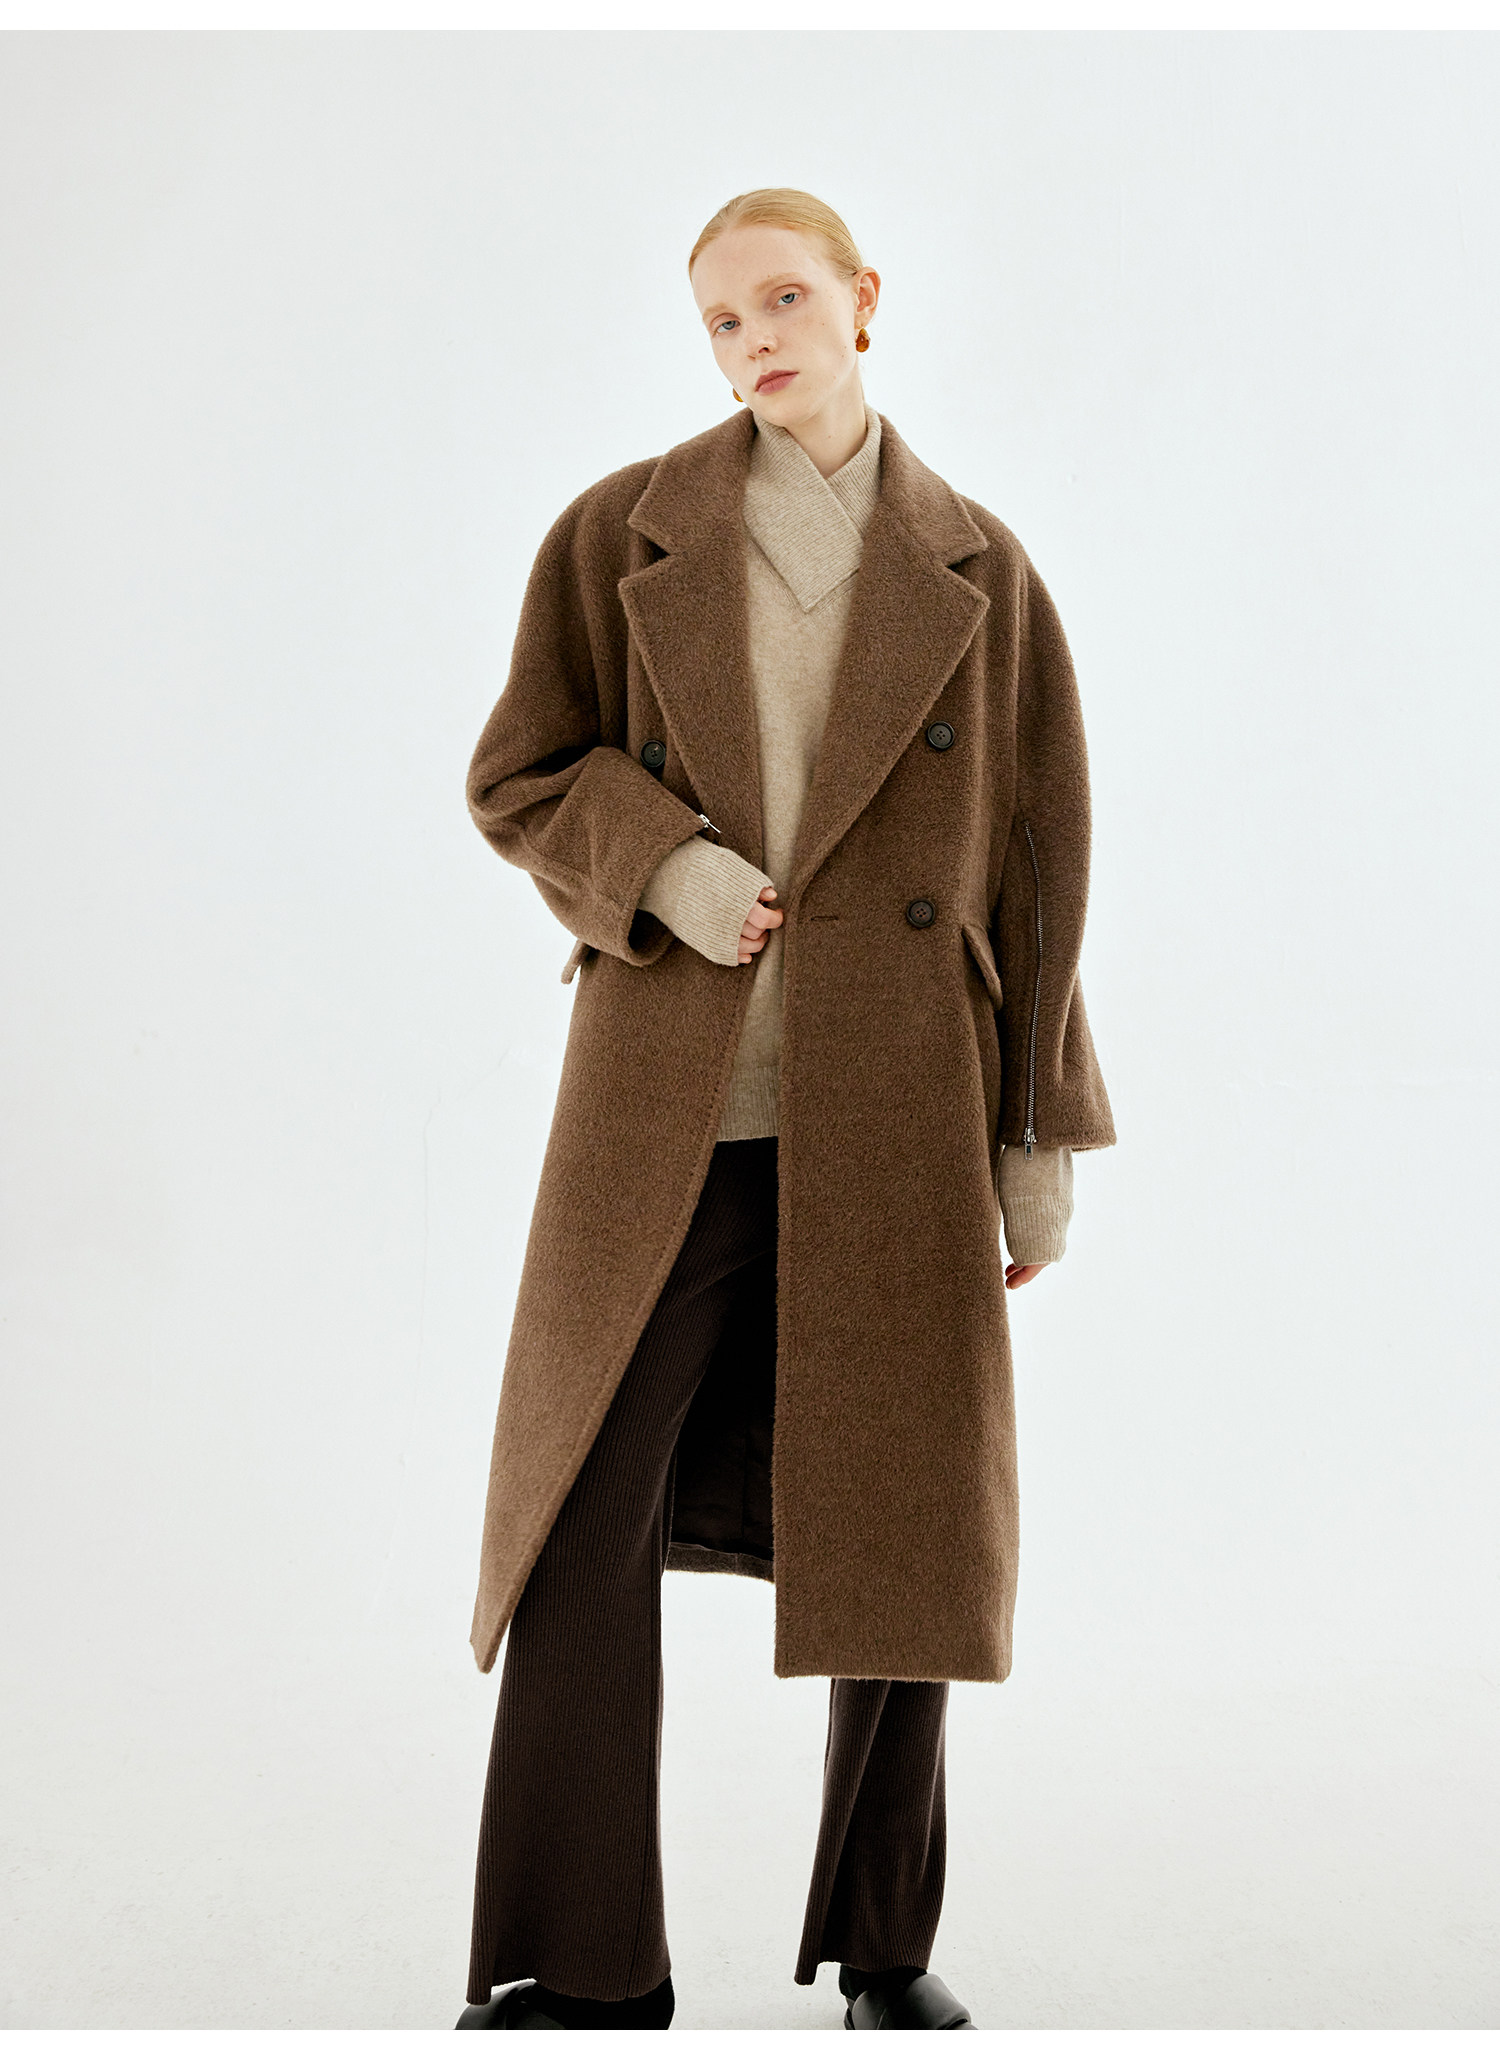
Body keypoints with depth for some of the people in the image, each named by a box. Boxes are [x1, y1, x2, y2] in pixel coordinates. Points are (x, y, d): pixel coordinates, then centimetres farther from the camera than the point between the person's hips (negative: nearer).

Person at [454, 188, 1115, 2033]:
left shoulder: (977, 572, 5)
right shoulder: (620, 536, 4)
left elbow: (1039, 862, 6)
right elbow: (517, 777, 8)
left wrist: (1041, 1136, 4)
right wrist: (660, 863, -12)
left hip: (895, 1124, 1)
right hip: (663, 1115, 0)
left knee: (901, 1527, 6)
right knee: (587, 1531, -1)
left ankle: (884, 1948, 25)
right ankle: (573, 1969, 13)